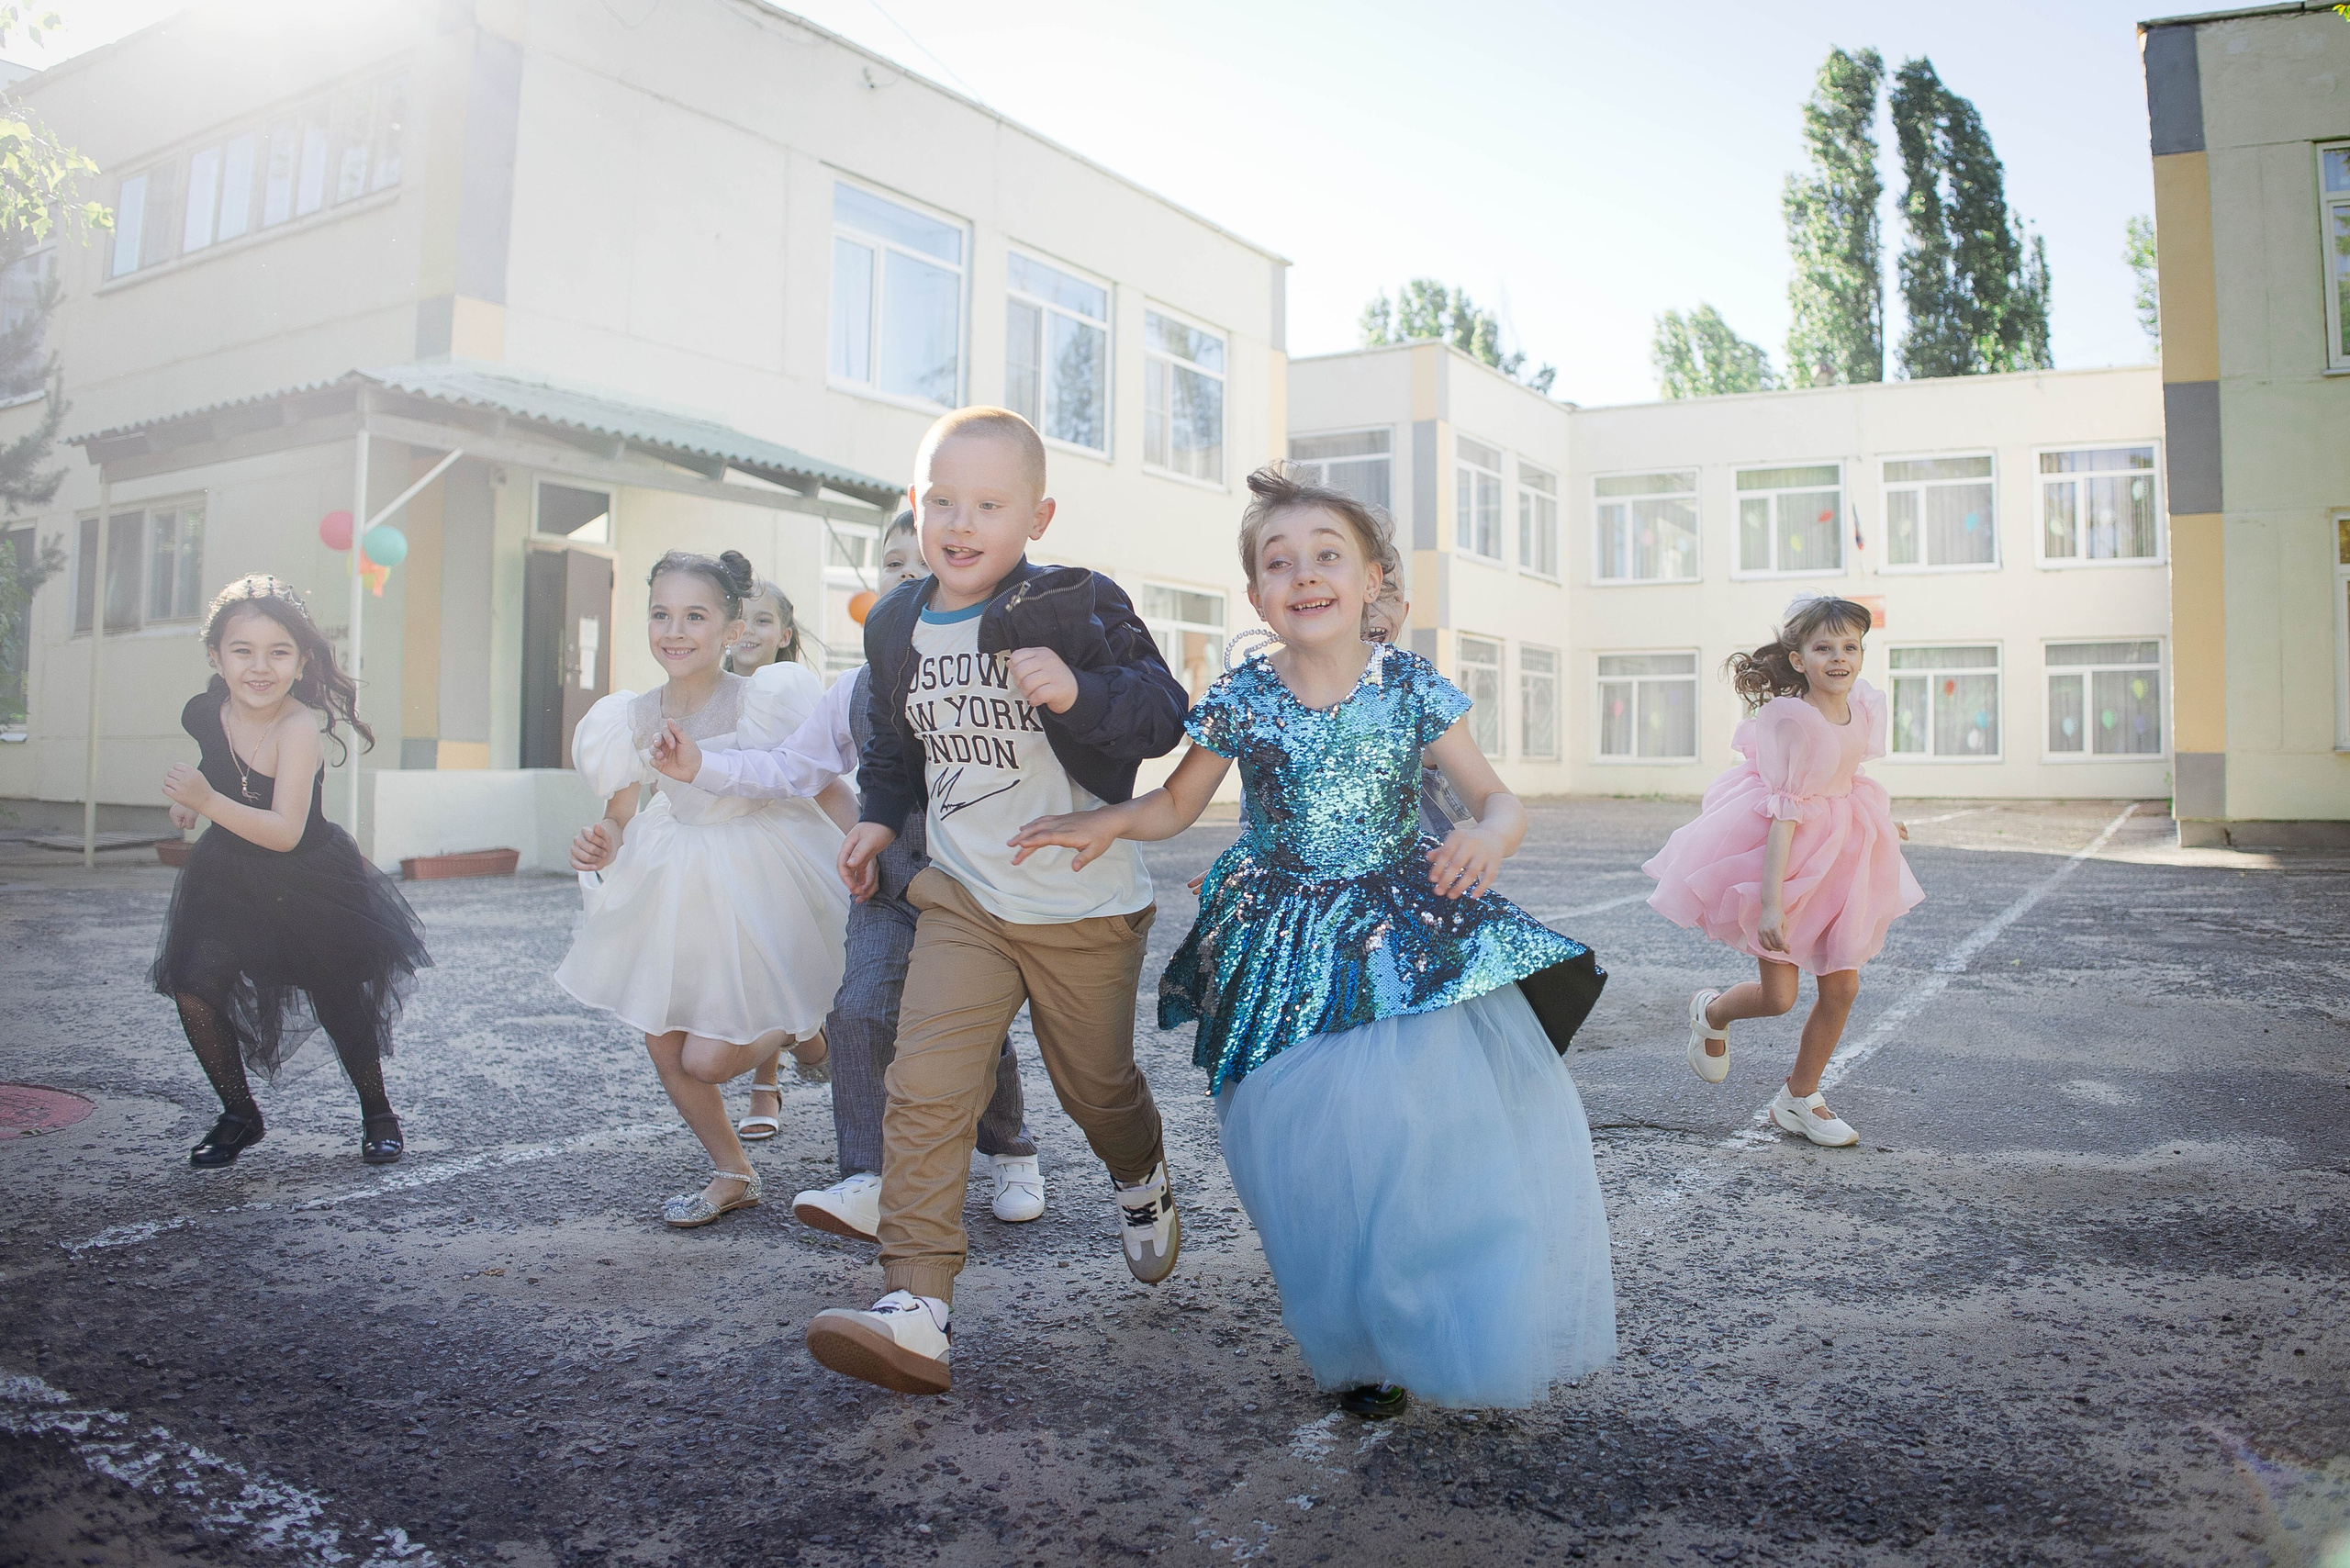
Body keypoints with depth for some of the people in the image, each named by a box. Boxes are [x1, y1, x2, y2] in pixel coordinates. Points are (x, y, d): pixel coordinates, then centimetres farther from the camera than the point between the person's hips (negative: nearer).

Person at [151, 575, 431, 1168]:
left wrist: (208, 802, -42)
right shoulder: (204, 713, -10)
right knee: (193, 986, -10)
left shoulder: (299, 728, -29)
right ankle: (238, 1115, 11)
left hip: (309, 883, -4)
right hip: (228, 878, 5)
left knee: (338, 1001, 7)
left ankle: (377, 1113, 30)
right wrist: (188, 800, 0)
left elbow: (285, 832, -34)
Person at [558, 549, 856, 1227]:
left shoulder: (767, 700, -18)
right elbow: (620, 818, 5)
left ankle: (799, 1026, 29)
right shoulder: (632, 720, -5)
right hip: (671, 885, 5)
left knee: (707, 1061, -5)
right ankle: (733, 1174, 35)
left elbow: (832, 795, -11)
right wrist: (601, 846, -18)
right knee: (664, 1048, 11)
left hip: (759, 885, -5)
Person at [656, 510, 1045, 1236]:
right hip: (888, 882, 4)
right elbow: (791, 769, 18)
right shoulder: (855, 690, 11)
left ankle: (1012, 1154, 31)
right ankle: (869, 1182, -3)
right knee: (860, 1010, -13)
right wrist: (701, 767, 10)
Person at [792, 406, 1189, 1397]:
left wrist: (1078, 691, -34)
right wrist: (881, 816, 12)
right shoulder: (896, 626, 5)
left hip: (1085, 904, -3)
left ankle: (1142, 1186, 48)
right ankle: (913, 1311, -9)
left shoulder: (1074, 607, -12)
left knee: (1097, 1085, 14)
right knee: (924, 1091, -11)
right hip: (963, 898, 4)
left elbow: (1162, 714, -17)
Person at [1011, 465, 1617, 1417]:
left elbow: (1496, 798, 1)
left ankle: (1464, 1330, 15)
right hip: (1286, 953, 0)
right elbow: (1176, 805, 9)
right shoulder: (1240, 701, -4)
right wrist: (1109, 820, -10)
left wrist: (1489, 837, -22)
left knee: (1460, 1117, -10)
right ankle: (1361, 1342, 19)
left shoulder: (1411, 686, -4)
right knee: (1322, 1143, -6)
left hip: (1410, 929, 1)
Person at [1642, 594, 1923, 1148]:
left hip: (1839, 853, 7)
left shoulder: (1863, 704, -3)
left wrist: (1879, 821, 36)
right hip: (1781, 853, -7)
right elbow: (1785, 813, -28)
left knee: (1842, 987, 6)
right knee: (1777, 996, -5)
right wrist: (1770, 902, -31)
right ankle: (1710, 1013, 30)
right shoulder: (1794, 721, -24)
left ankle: (1799, 1098, 25)